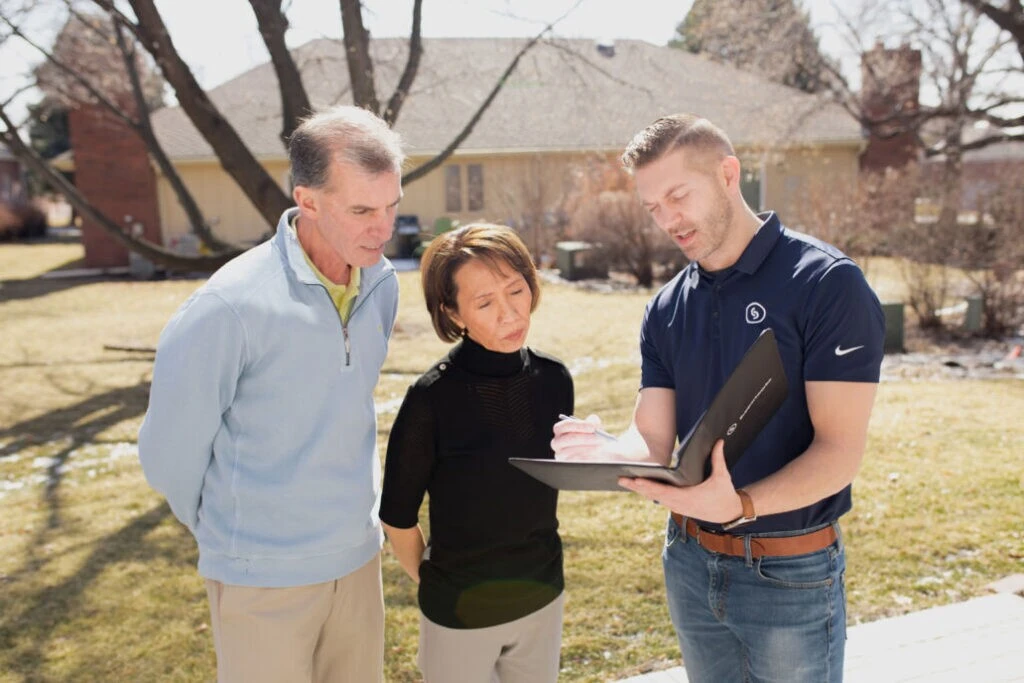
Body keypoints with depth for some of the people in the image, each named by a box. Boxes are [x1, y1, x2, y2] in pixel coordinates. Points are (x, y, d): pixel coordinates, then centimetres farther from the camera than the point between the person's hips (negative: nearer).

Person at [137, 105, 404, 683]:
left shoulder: (383, 284, -4)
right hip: (266, 578, -5)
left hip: (359, 558, 6)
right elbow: (170, 452, -11)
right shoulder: (227, 308, -24)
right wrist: (229, 534, 5)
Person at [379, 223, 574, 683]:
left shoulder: (553, 380, -9)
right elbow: (397, 517, -10)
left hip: (543, 597, 4)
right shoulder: (432, 397, -22)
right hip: (461, 611, -4)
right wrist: (432, 581, 3)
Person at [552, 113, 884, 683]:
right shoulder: (667, 309, 3)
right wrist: (603, 452, -24)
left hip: (790, 572, -5)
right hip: (690, 561, 5)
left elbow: (840, 449, -19)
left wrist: (741, 505, -34)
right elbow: (653, 441, -2)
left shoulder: (828, 284, -14)